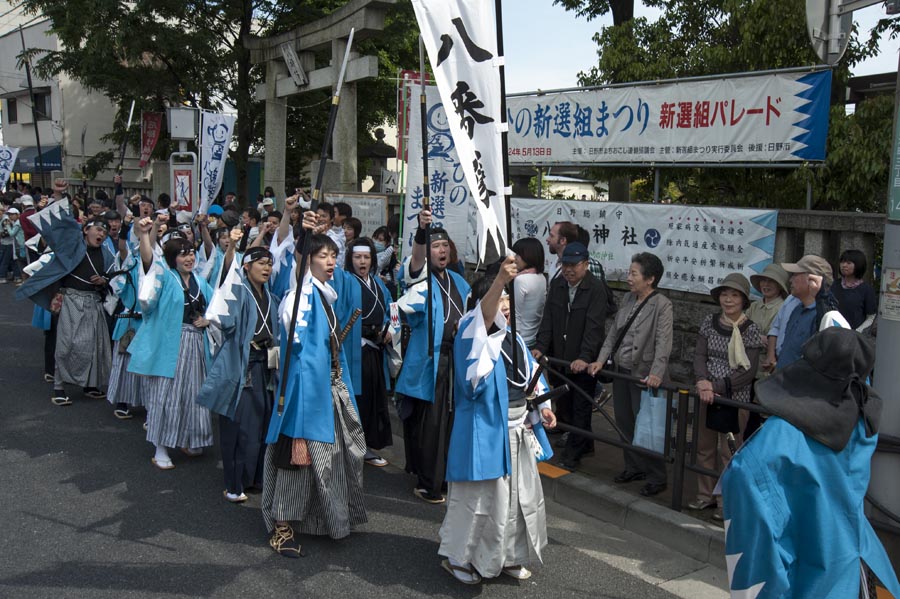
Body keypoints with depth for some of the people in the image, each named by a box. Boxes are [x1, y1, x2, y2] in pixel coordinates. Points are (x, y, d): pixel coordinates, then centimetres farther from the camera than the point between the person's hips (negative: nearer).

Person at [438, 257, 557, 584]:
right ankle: (458, 557, 20)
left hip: (518, 429, 8)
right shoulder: (473, 334, -14)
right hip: (486, 430, -8)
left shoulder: (512, 337, 10)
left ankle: (507, 556, 34)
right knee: (479, 496, 1)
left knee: (518, 494, 17)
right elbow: (484, 313, -35)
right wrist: (499, 280, -51)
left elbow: (530, 372, 18)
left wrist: (542, 405, 7)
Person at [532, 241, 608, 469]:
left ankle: (573, 453, 14)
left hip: (583, 362, -6)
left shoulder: (596, 289, -13)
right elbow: (548, 319, 4)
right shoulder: (556, 284, 6)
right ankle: (584, 443, 30)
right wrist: (540, 346, -8)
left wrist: (585, 357, -30)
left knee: (580, 407, 3)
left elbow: (594, 326, -21)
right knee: (564, 405, 13)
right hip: (559, 358, 6)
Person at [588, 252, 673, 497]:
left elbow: (663, 342, -22)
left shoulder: (662, 305, -14)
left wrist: (656, 373, -34)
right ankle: (634, 468, 34)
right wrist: (601, 359, -1)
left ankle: (656, 478, 17)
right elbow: (614, 332, 10)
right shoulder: (628, 299, 7)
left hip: (644, 375, -7)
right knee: (624, 422, 16)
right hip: (621, 371, 7)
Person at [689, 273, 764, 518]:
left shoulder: (750, 330, -8)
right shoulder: (710, 322, 4)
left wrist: (717, 386, -17)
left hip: (735, 398, -4)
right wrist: (702, 381, -17)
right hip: (708, 395, 4)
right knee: (704, 448, 12)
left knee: (729, 453, 1)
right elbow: (699, 355, 1)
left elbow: (748, 372, -11)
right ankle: (706, 495, 27)